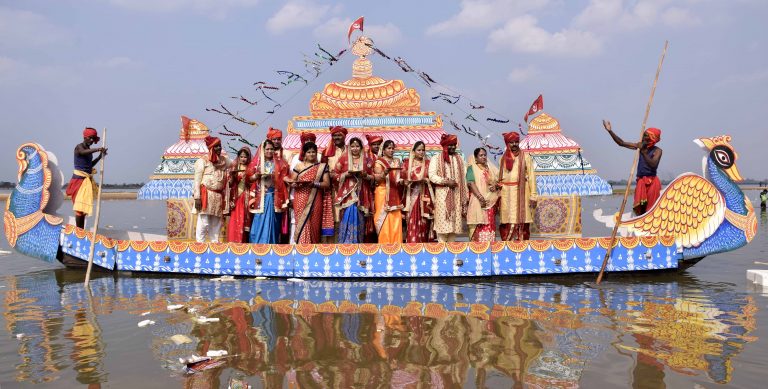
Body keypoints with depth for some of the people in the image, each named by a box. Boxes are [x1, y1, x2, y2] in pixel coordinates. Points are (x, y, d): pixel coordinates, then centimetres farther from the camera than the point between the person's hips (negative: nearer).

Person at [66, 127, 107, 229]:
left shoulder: (89, 150, 15)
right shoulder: (79, 147, -8)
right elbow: (83, 152, -32)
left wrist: (100, 156, 14)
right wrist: (98, 149, -46)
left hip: (88, 179, 8)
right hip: (79, 178, -8)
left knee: (85, 206, 11)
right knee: (79, 206, -12)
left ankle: (82, 230, 17)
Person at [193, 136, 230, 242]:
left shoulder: (224, 160, 13)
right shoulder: (202, 161, -2)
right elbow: (197, 180, -6)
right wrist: (197, 197, -13)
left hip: (219, 196, 5)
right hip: (206, 195, -5)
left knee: (216, 223, 10)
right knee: (203, 222, -8)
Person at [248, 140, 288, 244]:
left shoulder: (279, 162, 7)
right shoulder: (257, 162, 4)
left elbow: (284, 176, 4)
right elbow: (249, 177, 3)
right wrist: (257, 175, -16)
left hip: (274, 197, 1)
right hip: (261, 197, -1)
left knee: (272, 222, 3)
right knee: (260, 222, -3)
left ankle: (271, 245, 9)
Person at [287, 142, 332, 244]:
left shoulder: (322, 167, 5)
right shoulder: (299, 166, 9)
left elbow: (327, 183, -1)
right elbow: (291, 181, 9)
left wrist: (314, 184, -16)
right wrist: (295, 184, -14)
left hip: (314, 201, -1)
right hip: (301, 200, 1)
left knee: (313, 225, -1)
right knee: (302, 224, -5)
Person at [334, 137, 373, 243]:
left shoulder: (366, 160, 9)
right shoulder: (343, 158, 3)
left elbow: (372, 177, 12)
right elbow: (335, 175, 3)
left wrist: (365, 175, -8)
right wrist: (346, 174, -11)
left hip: (360, 195, 2)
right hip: (347, 194, -2)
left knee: (359, 219, 2)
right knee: (347, 218, -9)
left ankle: (357, 244, 9)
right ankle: (345, 244, -4)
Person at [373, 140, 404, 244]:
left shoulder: (397, 162, 15)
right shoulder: (379, 162, -1)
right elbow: (377, 179, -10)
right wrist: (384, 173, -28)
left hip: (395, 194, 5)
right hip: (383, 193, -5)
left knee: (396, 220, 0)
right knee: (384, 220, -6)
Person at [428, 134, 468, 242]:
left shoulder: (459, 159, 17)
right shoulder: (436, 159, 3)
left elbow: (464, 176, 13)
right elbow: (432, 175, -6)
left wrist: (465, 196, 7)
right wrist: (446, 182, -17)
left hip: (456, 194, 4)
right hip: (442, 194, -4)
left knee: (455, 220, 2)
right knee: (442, 221, -8)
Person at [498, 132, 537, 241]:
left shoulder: (525, 156, 4)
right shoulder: (504, 158, 12)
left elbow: (531, 176, 0)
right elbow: (500, 177, 11)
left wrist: (533, 195, -7)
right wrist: (499, 195, 5)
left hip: (521, 193, -2)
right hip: (507, 194, 2)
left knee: (522, 222, -3)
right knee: (507, 223, -3)